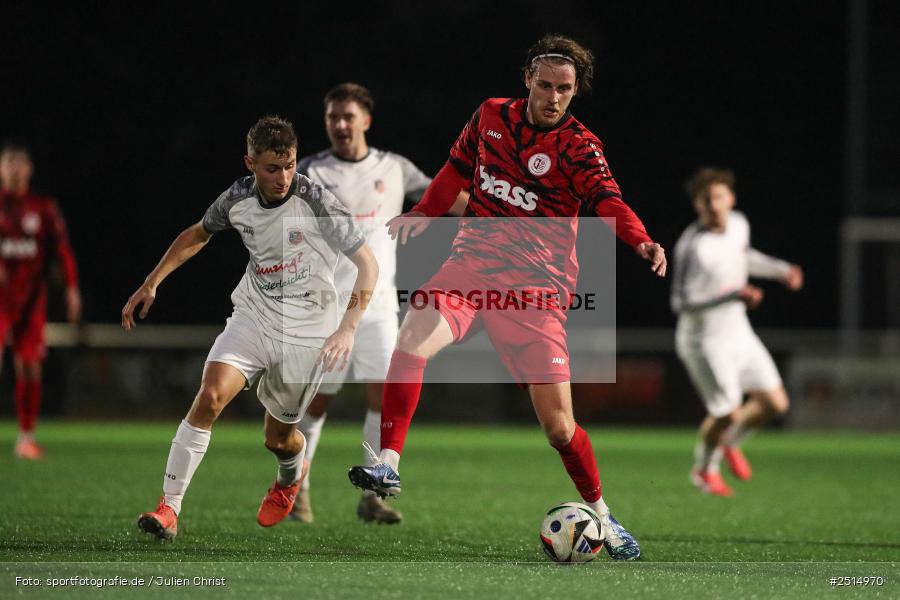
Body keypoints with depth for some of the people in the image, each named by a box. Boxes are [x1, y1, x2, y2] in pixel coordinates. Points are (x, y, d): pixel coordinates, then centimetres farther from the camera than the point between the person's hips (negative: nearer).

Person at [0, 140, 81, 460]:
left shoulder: (44, 208, 7)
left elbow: (62, 248, 2)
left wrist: (71, 287, -10)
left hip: (31, 300, 1)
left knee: (29, 367, 0)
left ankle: (27, 436, 6)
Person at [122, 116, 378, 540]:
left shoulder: (316, 202, -19)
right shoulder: (237, 199, -6)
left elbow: (367, 263, -17)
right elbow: (199, 234, 17)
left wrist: (348, 328, -27)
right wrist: (151, 283, 13)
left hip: (305, 331, -2)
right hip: (252, 317, 2)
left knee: (278, 438, 9)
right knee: (210, 396, -22)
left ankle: (291, 477, 48)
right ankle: (169, 507, -18)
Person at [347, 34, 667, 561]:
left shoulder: (578, 146, -6)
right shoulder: (491, 116, 7)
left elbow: (607, 200, -24)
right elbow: (459, 167, 27)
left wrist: (641, 240, -42)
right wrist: (426, 213, 23)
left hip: (535, 287, -3)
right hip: (472, 264, 3)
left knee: (558, 423, -6)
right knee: (414, 337, -28)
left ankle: (600, 516, 18)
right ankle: (388, 466, -26)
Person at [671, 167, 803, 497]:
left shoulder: (738, 224, -3)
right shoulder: (692, 245, -27)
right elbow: (681, 303, -31)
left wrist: (781, 269, 11)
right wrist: (733, 296, -40)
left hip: (738, 333, 7)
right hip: (704, 342, -7)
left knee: (775, 404, 5)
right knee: (726, 413, -3)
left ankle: (730, 441, 33)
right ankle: (704, 469, 27)